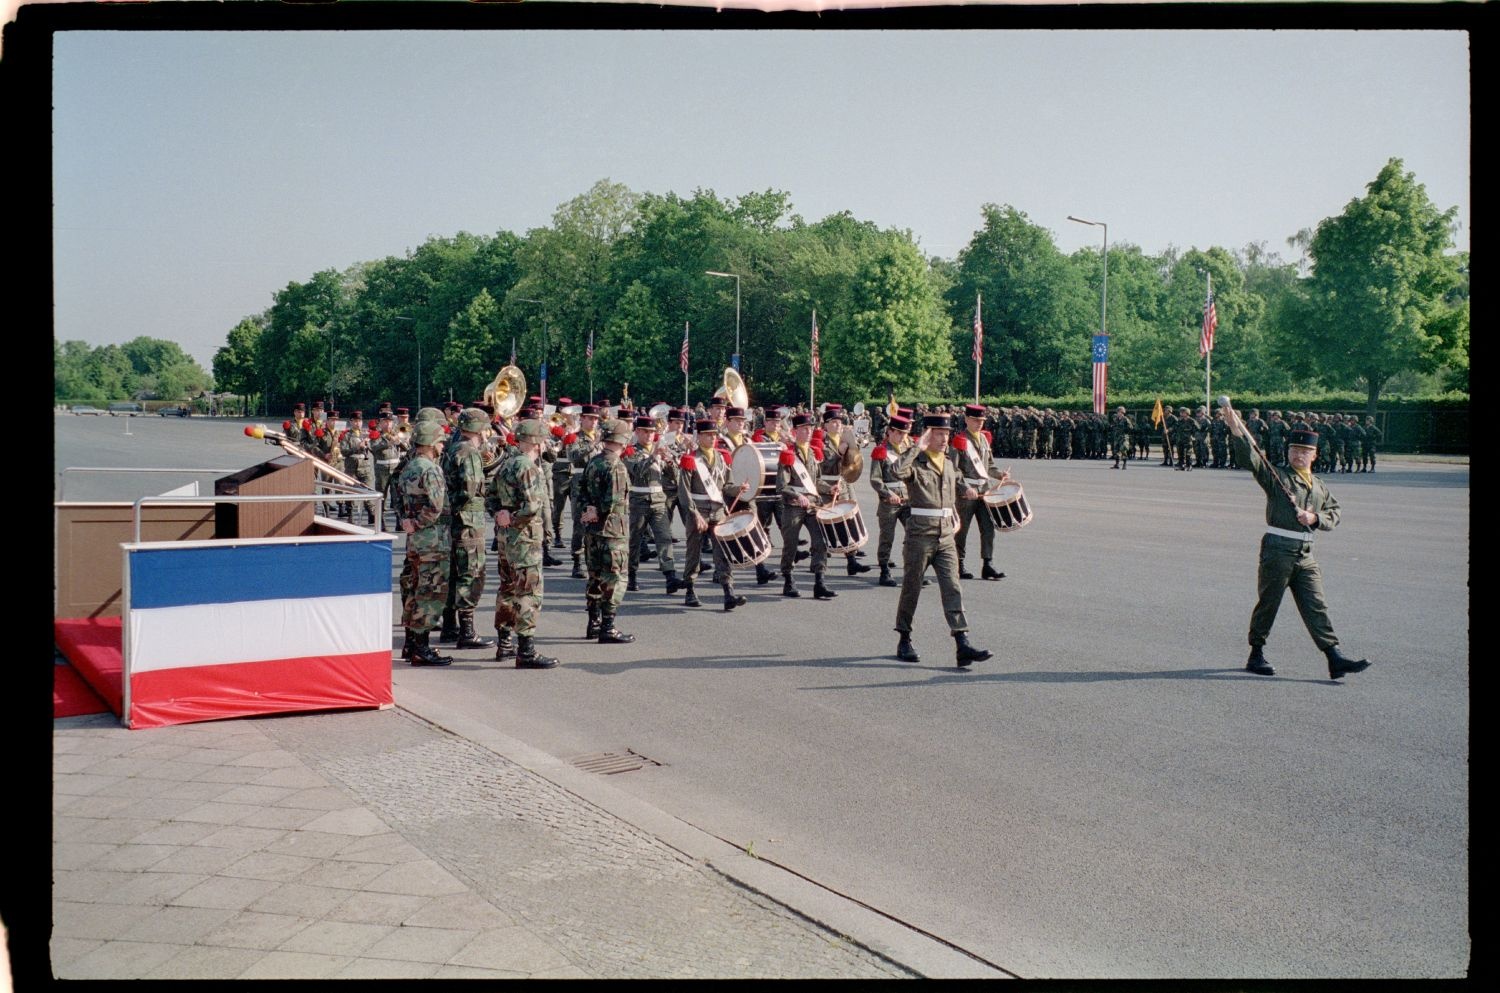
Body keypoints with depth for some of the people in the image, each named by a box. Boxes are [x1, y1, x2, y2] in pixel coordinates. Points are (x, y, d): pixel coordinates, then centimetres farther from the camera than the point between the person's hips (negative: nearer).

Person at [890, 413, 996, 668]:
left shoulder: (949, 461, 13)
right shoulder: (916, 463, -9)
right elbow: (898, 470, -32)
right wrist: (917, 447, -24)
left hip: (946, 535, 5)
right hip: (920, 534, -5)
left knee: (952, 588, -4)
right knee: (912, 588, 6)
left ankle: (963, 645, -11)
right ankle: (904, 641, 21)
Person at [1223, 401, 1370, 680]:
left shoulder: (1319, 487, 16)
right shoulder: (1277, 477, -2)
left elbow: (1334, 514, 15)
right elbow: (1252, 459, -17)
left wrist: (1315, 518, -7)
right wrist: (1236, 430, -31)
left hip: (1305, 553, 5)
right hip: (1277, 549, -5)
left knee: (1316, 606, 2)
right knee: (1268, 603, 3)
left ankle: (1335, 658, 0)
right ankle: (1256, 655, 15)